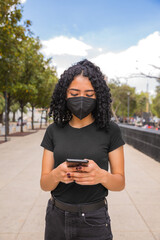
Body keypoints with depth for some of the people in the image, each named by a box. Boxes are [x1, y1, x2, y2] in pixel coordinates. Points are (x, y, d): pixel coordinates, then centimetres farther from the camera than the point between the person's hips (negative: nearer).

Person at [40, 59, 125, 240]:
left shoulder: (110, 130, -8)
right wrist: (56, 175, -25)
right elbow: (44, 184, -2)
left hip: (93, 220, -2)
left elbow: (120, 182, -5)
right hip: (56, 218, 2)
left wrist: (101, 176, -27)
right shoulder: (54, 130, -2)